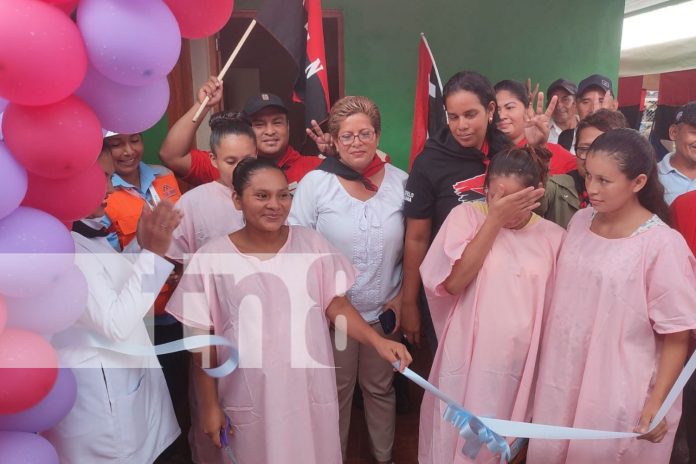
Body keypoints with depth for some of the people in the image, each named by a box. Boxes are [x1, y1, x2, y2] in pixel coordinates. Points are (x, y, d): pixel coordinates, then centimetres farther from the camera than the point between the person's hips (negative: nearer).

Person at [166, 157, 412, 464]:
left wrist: (377, 341, -15)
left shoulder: (312, 244, -3)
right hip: (249, 400, -1)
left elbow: (336, 304, 0)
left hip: (311, 393, 2)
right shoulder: (211, 259, -9)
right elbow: (204, 340, -2)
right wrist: (209, 405, 1)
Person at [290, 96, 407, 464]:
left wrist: (402, 298, -1)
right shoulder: (315, 182, -10)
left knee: (381, 388, 21)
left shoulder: (401, 182, -3)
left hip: (383, 311, 2)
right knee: (335, 391, 16)